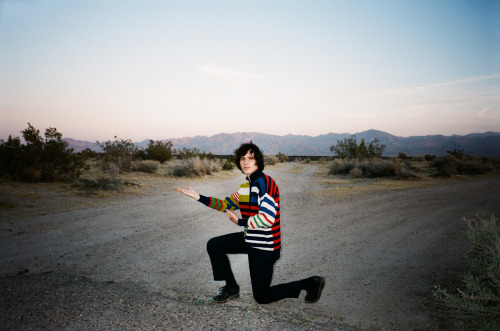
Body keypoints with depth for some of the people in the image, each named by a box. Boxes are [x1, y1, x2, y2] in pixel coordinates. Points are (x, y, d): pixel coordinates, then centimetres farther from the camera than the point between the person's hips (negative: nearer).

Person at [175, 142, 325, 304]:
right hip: (250, 239, 9)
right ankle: (231, 287, 22)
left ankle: (310, 284, 13)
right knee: (214, 245, 11)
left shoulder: (264, 182, -21)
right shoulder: (245, 186, 8)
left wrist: (240, 222, -15)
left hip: (265, 246, -9)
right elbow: (227, 204, 19)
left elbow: (267, 218, -28)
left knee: (262, 297, 2)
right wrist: (199, 197, 11)